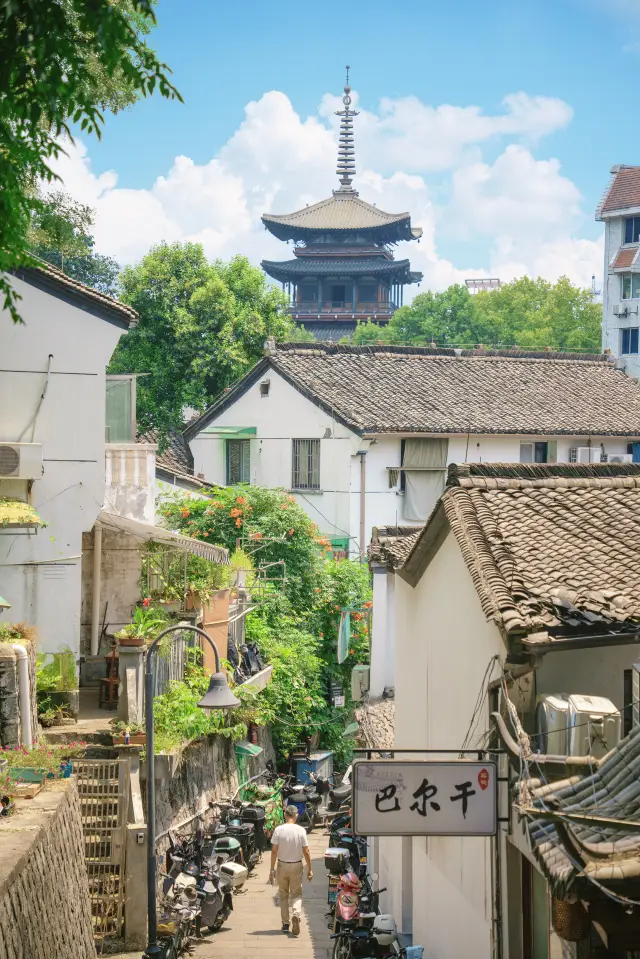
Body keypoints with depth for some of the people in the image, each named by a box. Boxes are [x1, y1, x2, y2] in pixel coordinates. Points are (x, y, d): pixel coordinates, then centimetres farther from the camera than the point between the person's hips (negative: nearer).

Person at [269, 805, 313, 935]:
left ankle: (285, 924, 14)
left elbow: (274, 851, -8)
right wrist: (309, 869, 4)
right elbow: (306, 852, -6)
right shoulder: (300, 830, -7)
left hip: (282, 866, 0)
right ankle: (296, 914, -19)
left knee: (283, 895, 13)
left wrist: (272, 869, -2)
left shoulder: (278, 830, -8)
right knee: (296, 894, 9)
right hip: (296, 866, 0)